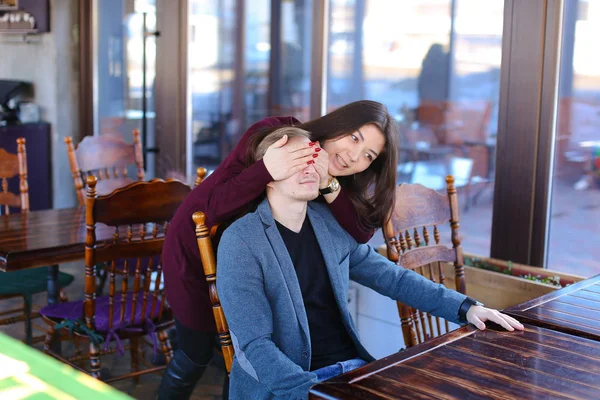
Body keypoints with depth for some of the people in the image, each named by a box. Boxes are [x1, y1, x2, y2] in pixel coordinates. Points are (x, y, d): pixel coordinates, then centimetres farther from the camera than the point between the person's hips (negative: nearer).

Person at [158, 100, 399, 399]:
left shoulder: (341, 182, -12)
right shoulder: (271, 134, -28)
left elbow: (361, 233, -25)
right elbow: (211, 207, -34)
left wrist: (328, 184, -39)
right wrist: (266, 170, -50)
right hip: (195, 249, -5)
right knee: (196, 354, 5)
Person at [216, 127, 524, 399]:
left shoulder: (330, 224, 8)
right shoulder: (241, 241, -11)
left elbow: (391, 277, 15)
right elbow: (254, 343, -17)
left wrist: (464, 308, 5)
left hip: (354, 367, 6)